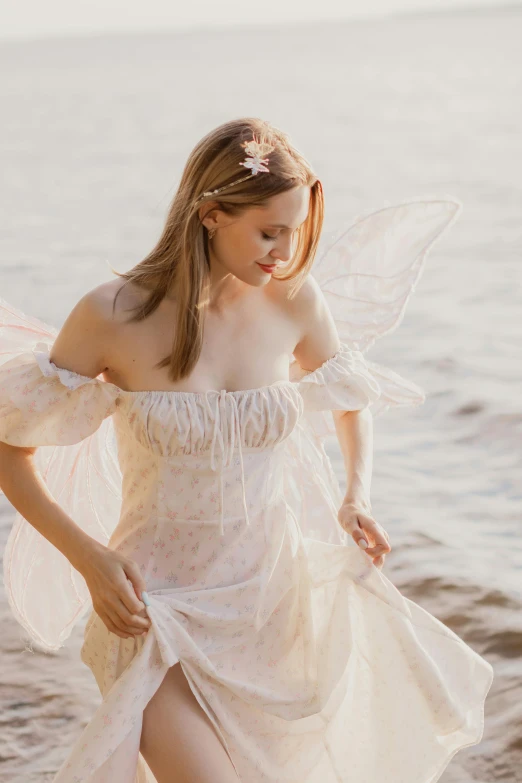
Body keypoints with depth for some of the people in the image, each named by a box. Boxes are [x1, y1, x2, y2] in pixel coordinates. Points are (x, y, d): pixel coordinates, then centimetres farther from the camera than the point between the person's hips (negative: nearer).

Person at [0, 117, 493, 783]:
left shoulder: (295, 300, -5)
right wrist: (87, 558, -15)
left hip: (274, 597, 4)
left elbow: (350, 399, 15)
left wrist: (355, 496, -1)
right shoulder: (114, 315, -15)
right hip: (160, 615, -4)